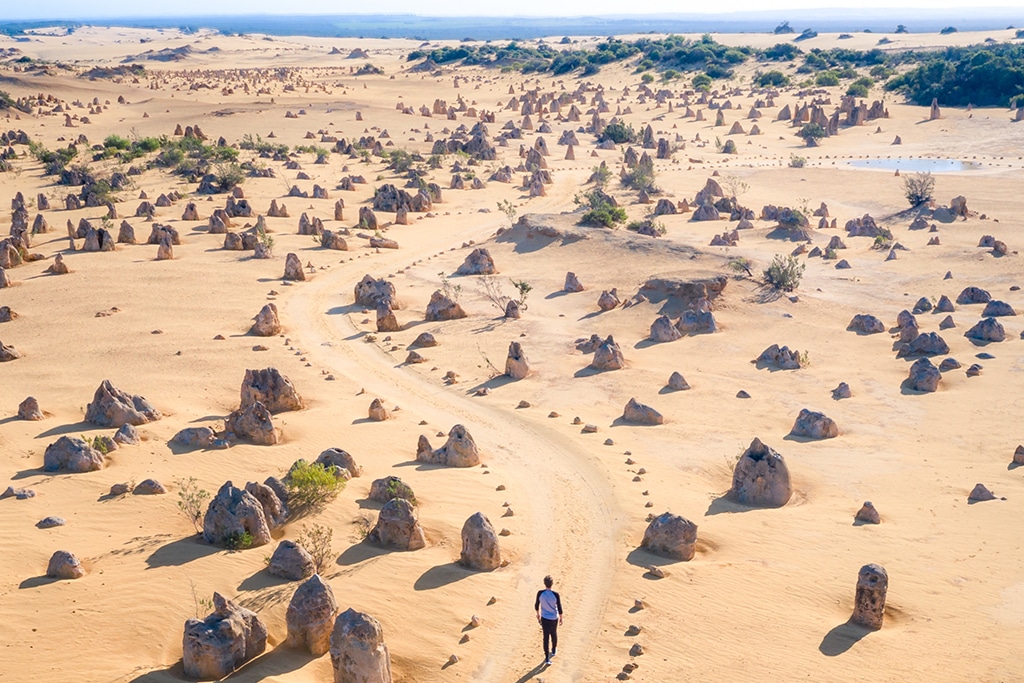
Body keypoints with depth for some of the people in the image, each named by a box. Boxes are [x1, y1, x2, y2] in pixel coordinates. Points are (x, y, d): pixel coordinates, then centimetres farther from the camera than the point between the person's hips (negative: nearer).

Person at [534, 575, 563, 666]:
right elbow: (559, 608, -13)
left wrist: (538, 614, 15)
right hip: (554, 618, 0)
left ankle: (547, 659, 2)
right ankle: (554, 650, 49)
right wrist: (561, 618, 3)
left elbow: (536, 605, -3)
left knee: (546, 637, 5)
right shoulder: (556, 595, -21)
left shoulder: (540, 593, -17)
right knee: (554, 634, 26)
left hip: (544, 618, 0)